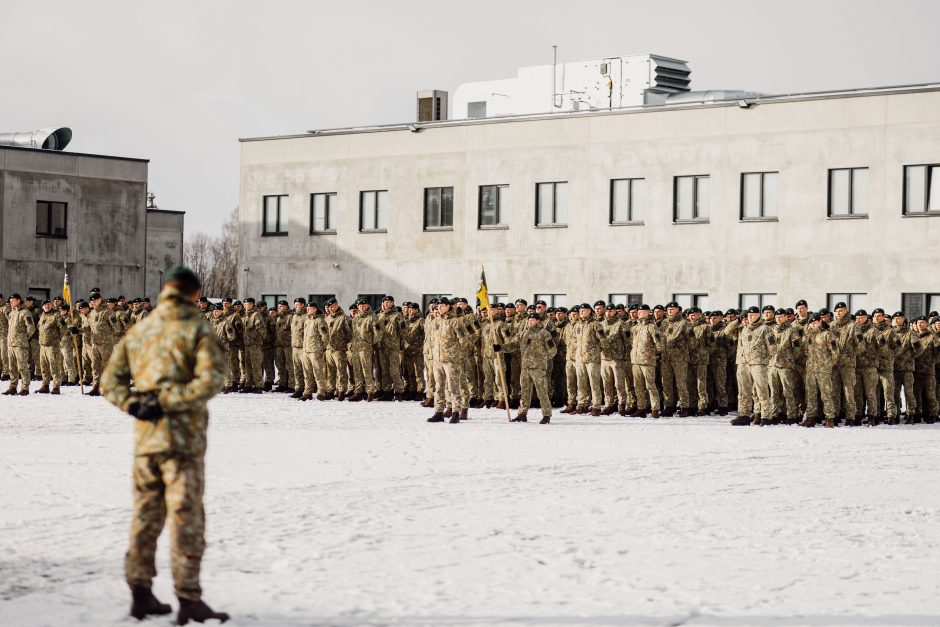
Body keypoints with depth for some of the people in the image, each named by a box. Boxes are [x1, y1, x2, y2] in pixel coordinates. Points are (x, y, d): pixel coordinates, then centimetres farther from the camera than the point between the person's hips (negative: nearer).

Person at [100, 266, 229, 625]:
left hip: (146, 438, 5)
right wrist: (166, 401, -15)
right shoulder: (197, 328, -5)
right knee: (186, 517, -1)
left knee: (145, 514, 14)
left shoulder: (138, 330, 11)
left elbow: (110, 381, 8)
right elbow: (210, 381, -18)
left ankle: (140, 592, 17)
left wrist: (132, 404, -3)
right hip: (184, 437, -5)